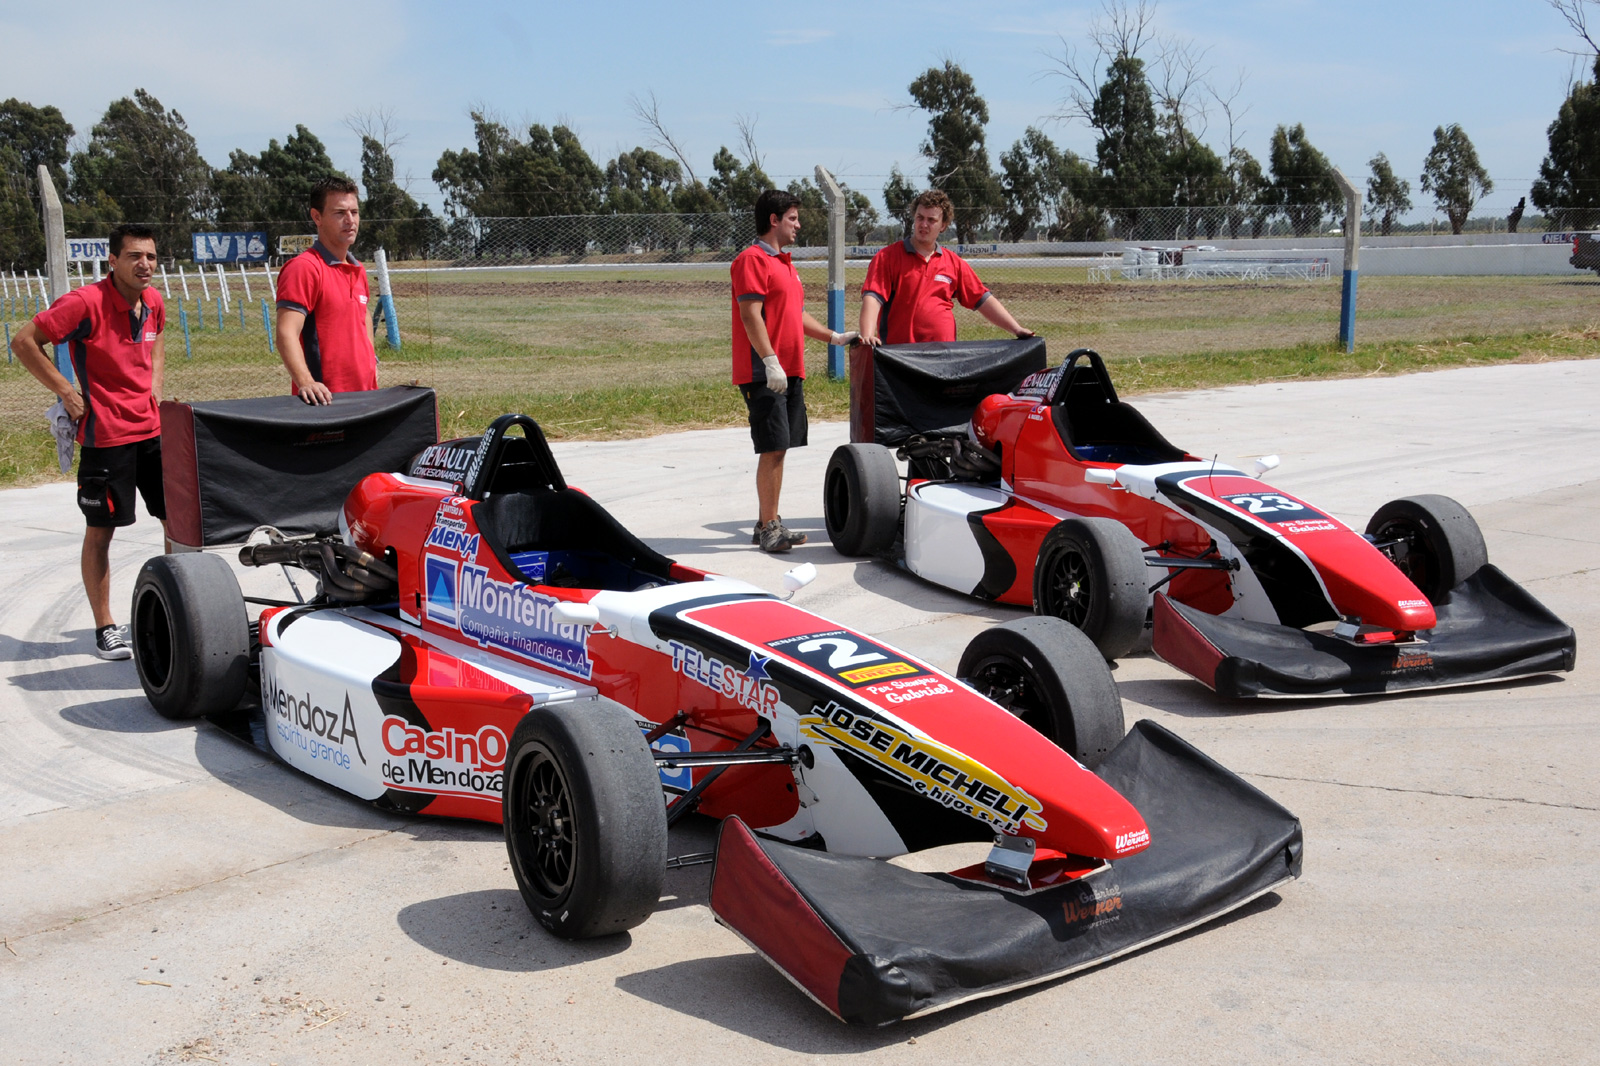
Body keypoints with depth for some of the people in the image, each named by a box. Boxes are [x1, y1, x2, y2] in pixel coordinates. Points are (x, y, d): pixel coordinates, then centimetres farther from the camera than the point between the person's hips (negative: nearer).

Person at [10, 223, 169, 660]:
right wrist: (66, 391, -12)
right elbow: (23, 341, -12)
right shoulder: (86, 303, -16)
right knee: (100, 530, 4)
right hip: (105, 433, -6)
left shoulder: (154, 301, 4)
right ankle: (105, 628, 13)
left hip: (153, 428, 6)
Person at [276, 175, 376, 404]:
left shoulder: (359, 271, 15)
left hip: (365, 395, 8)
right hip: (325, 400, -8)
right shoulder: (304, 267, -11)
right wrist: (305, 382, -35)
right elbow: (287, 333, -22)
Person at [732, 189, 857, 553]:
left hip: (789, 372, 9)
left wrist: (834, 337, 21)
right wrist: (770, 361, -24)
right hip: (765, 372, -9)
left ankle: (769, 523, 16)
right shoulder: (752, 259, -9)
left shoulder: (784, 263, 22)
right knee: (773, 448, -10)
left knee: (779, 448, 10)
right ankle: (768, 527, -5)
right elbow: (751, 315, -18)